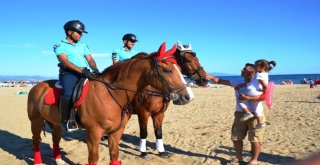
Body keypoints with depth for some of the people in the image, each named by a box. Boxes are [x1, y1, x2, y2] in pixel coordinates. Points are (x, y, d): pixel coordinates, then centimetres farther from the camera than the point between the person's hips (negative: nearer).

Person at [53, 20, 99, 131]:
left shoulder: (83, 45, 22)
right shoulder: (60, 46, 4)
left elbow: (90, 59, 12)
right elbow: (65, 62, -11)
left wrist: (95, 69, -11)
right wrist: (81, 70, -24)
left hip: (85, 73, 6)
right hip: (68, 73, -6)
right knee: (68, 93, -33)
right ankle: (65, 121, -17)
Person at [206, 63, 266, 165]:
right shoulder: (238, 83, 5)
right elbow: (221, 81, 1)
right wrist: (212, 77, -14)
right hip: (240, 114, 6)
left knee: (254, 139, 3)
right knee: (236, 137, 12)